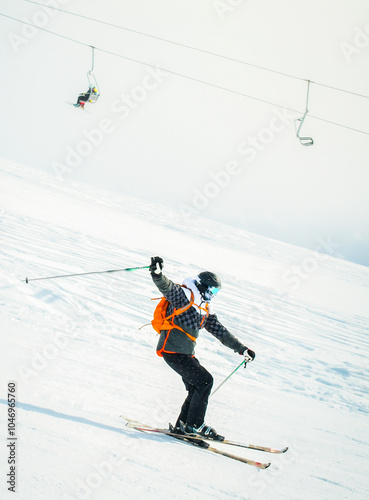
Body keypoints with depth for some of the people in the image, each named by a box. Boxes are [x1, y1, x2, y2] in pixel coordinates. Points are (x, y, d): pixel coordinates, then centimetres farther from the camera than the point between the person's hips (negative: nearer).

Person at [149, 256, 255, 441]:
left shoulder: (206, 309, 18)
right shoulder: (184, 295, -7)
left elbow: (220, 331, 23)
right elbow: (167, 287, -25)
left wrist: (241, 349, 23)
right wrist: (157, 274, -47)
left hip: (186, 354, 9)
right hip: (172, 350, -9)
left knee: (198, 388, 4)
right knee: (205, 380, -13)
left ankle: (182, 426, 12)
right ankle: (195, 424, -5)